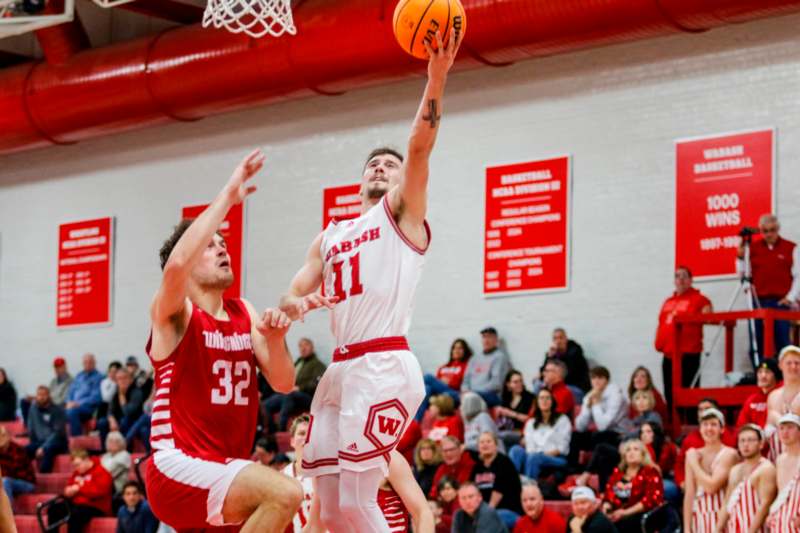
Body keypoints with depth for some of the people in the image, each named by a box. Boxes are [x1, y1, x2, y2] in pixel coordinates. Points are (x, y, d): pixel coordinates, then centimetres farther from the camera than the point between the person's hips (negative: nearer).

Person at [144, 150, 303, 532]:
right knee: (285, 494, -28)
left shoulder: (244, 313, 14)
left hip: (223, 470, 8)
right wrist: (228, 196, -24)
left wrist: (275, 341, -13)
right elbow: (176, 264, -30)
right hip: (178, 468, -8)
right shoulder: (172, 313, -6)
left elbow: (283, 384, 9)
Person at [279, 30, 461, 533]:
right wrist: (297, 302, -4)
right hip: (341, 370, 7)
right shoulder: (330, 237, 25)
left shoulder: (402, 213, 6)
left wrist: (437, 78, -24)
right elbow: (293, 293, 22)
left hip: (384, 367, -7)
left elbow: (420, 148, -9)